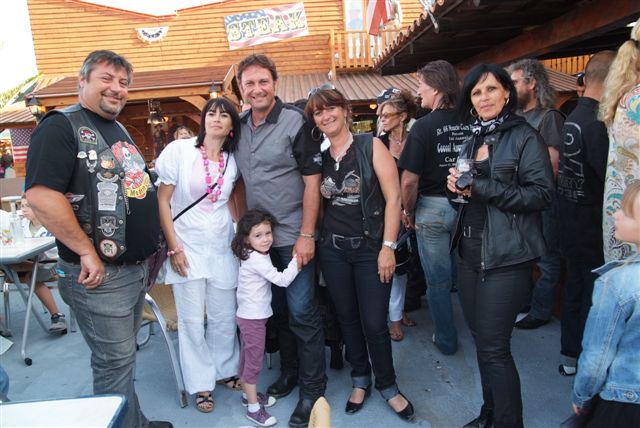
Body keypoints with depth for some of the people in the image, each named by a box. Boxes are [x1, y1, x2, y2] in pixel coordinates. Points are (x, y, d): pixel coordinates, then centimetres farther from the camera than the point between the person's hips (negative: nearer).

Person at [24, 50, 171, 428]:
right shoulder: (61, 127, -12)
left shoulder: (120, 130, 15)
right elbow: (40, 195, -24)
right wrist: (86, 251, -21)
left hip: (137, 268, 9)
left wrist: (154, 242, 17)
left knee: (122, 354, 21)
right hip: (100, 273, -9)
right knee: (115, 361, 3)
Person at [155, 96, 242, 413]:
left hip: (222, 248, 3)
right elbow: (163, 201, -7)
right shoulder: (179, 150, -8)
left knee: (224, 316, 11)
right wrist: (173, 247, -10)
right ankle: (201, 384, 23)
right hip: (188, 247, -3)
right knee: (192, 319, 5)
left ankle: (225, 369, 34)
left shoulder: (232, 161, 4)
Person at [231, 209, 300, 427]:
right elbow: (282, 279, -25)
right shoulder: (257, 260, -23)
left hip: (247, 315, 10)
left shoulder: (253, 255, 5)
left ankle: (248, 394, 36)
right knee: (254, 361, -1)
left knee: (247, 357, 20)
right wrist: (297, 259, -23)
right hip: (253, 318, -10)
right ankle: (254, 408, 9)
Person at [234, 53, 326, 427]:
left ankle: (313, 389, 17)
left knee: (301, 312, 0)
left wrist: (306, 235, -16)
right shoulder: (239, 126, 7)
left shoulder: (295, 122, -10)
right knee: (277, 309, 16)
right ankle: (289, 373, 35)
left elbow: (312, 181, -12)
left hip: (293, 237, -5)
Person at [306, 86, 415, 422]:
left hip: (370, 248, -4)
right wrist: (313, 239, 3)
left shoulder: (371, 146, -6)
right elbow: (318, 203, 12)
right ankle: (360, 380, 36)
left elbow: (393, 197, -9)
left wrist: (388, 247, -13)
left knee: (374, 324, 0)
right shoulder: (319, 158, 6)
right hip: (333, 250, 4)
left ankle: (387, 385, 27)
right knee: (347, 318, 14)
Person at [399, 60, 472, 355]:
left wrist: (408, 211, -2)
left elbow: (410, 180, -17)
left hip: (433, 208, -4)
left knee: (438, 280, 10)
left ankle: (446, 340, 24)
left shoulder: (424, 126, -15)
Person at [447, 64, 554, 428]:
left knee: (494, 347, -3)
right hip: (470, 254, 7)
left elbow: (542, 193, -15)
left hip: (506, 258, -7)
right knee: (482, 341, 16)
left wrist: (480, 188, -20)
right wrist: (457, 185, -1)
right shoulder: (472, 142, 15)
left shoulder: (525, 137, -6)